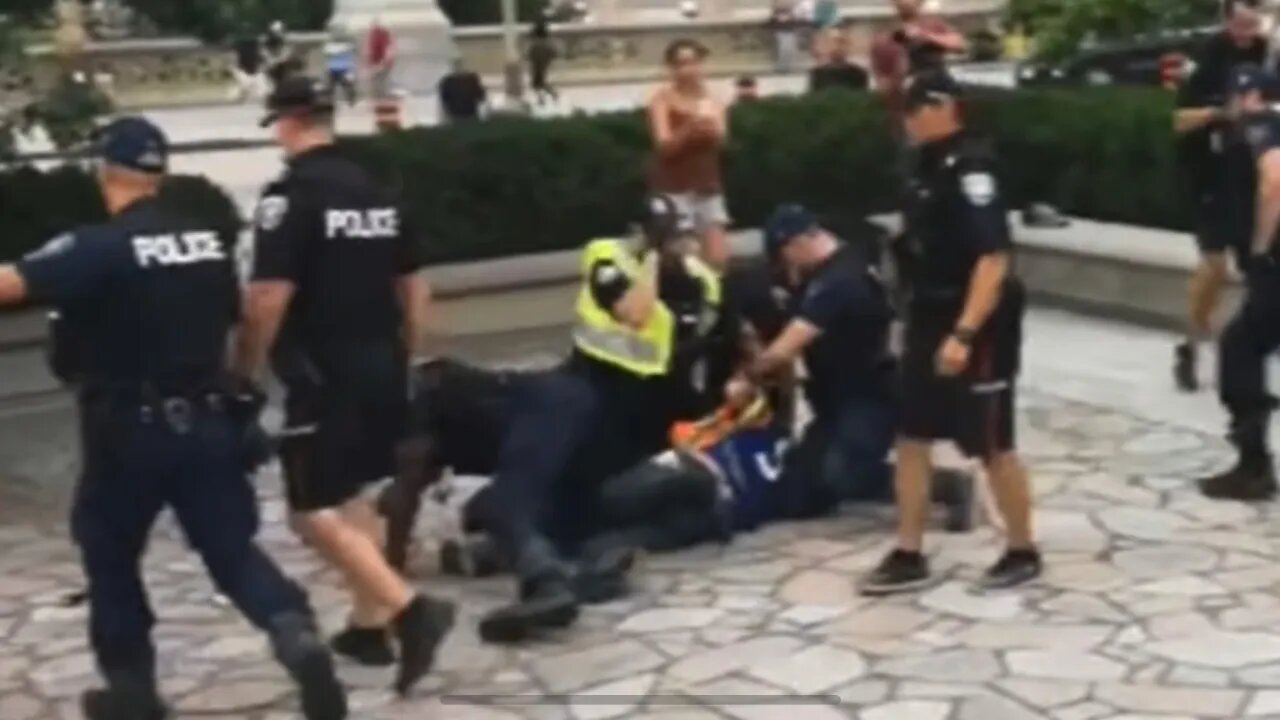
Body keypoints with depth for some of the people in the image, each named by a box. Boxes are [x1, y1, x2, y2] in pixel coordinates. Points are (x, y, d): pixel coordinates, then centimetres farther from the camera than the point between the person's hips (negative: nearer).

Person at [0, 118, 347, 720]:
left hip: (129, 430, -4)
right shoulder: (210, 241, 5)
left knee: (108, 554, 16)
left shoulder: (96, 247, -14)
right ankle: (297, 636, -15)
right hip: (208, 422, 5)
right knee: (232, 548, 9)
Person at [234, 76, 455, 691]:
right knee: (352, 494, 21)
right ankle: (369, 626, 25)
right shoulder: (377, 191, 10)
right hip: (381, 368, 8)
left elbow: (271, 296, -19)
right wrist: (408, 356, 23)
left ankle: (411, 609, -16)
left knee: (314, 510, -3)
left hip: (325, 376, -8)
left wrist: (245, 370, -7)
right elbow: (413, 284, 14)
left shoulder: (289, 195, -13)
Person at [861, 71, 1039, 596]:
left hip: (976, 329, -9)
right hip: (929, 322, 9)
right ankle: (909, 556, 16)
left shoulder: (970, 170, -19)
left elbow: (994, 260, -26)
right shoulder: (930, 166, 9)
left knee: (993, 447, 3)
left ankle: (1022, 553, 20)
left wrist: (964, 334, -31)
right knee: (911, 438, 9)